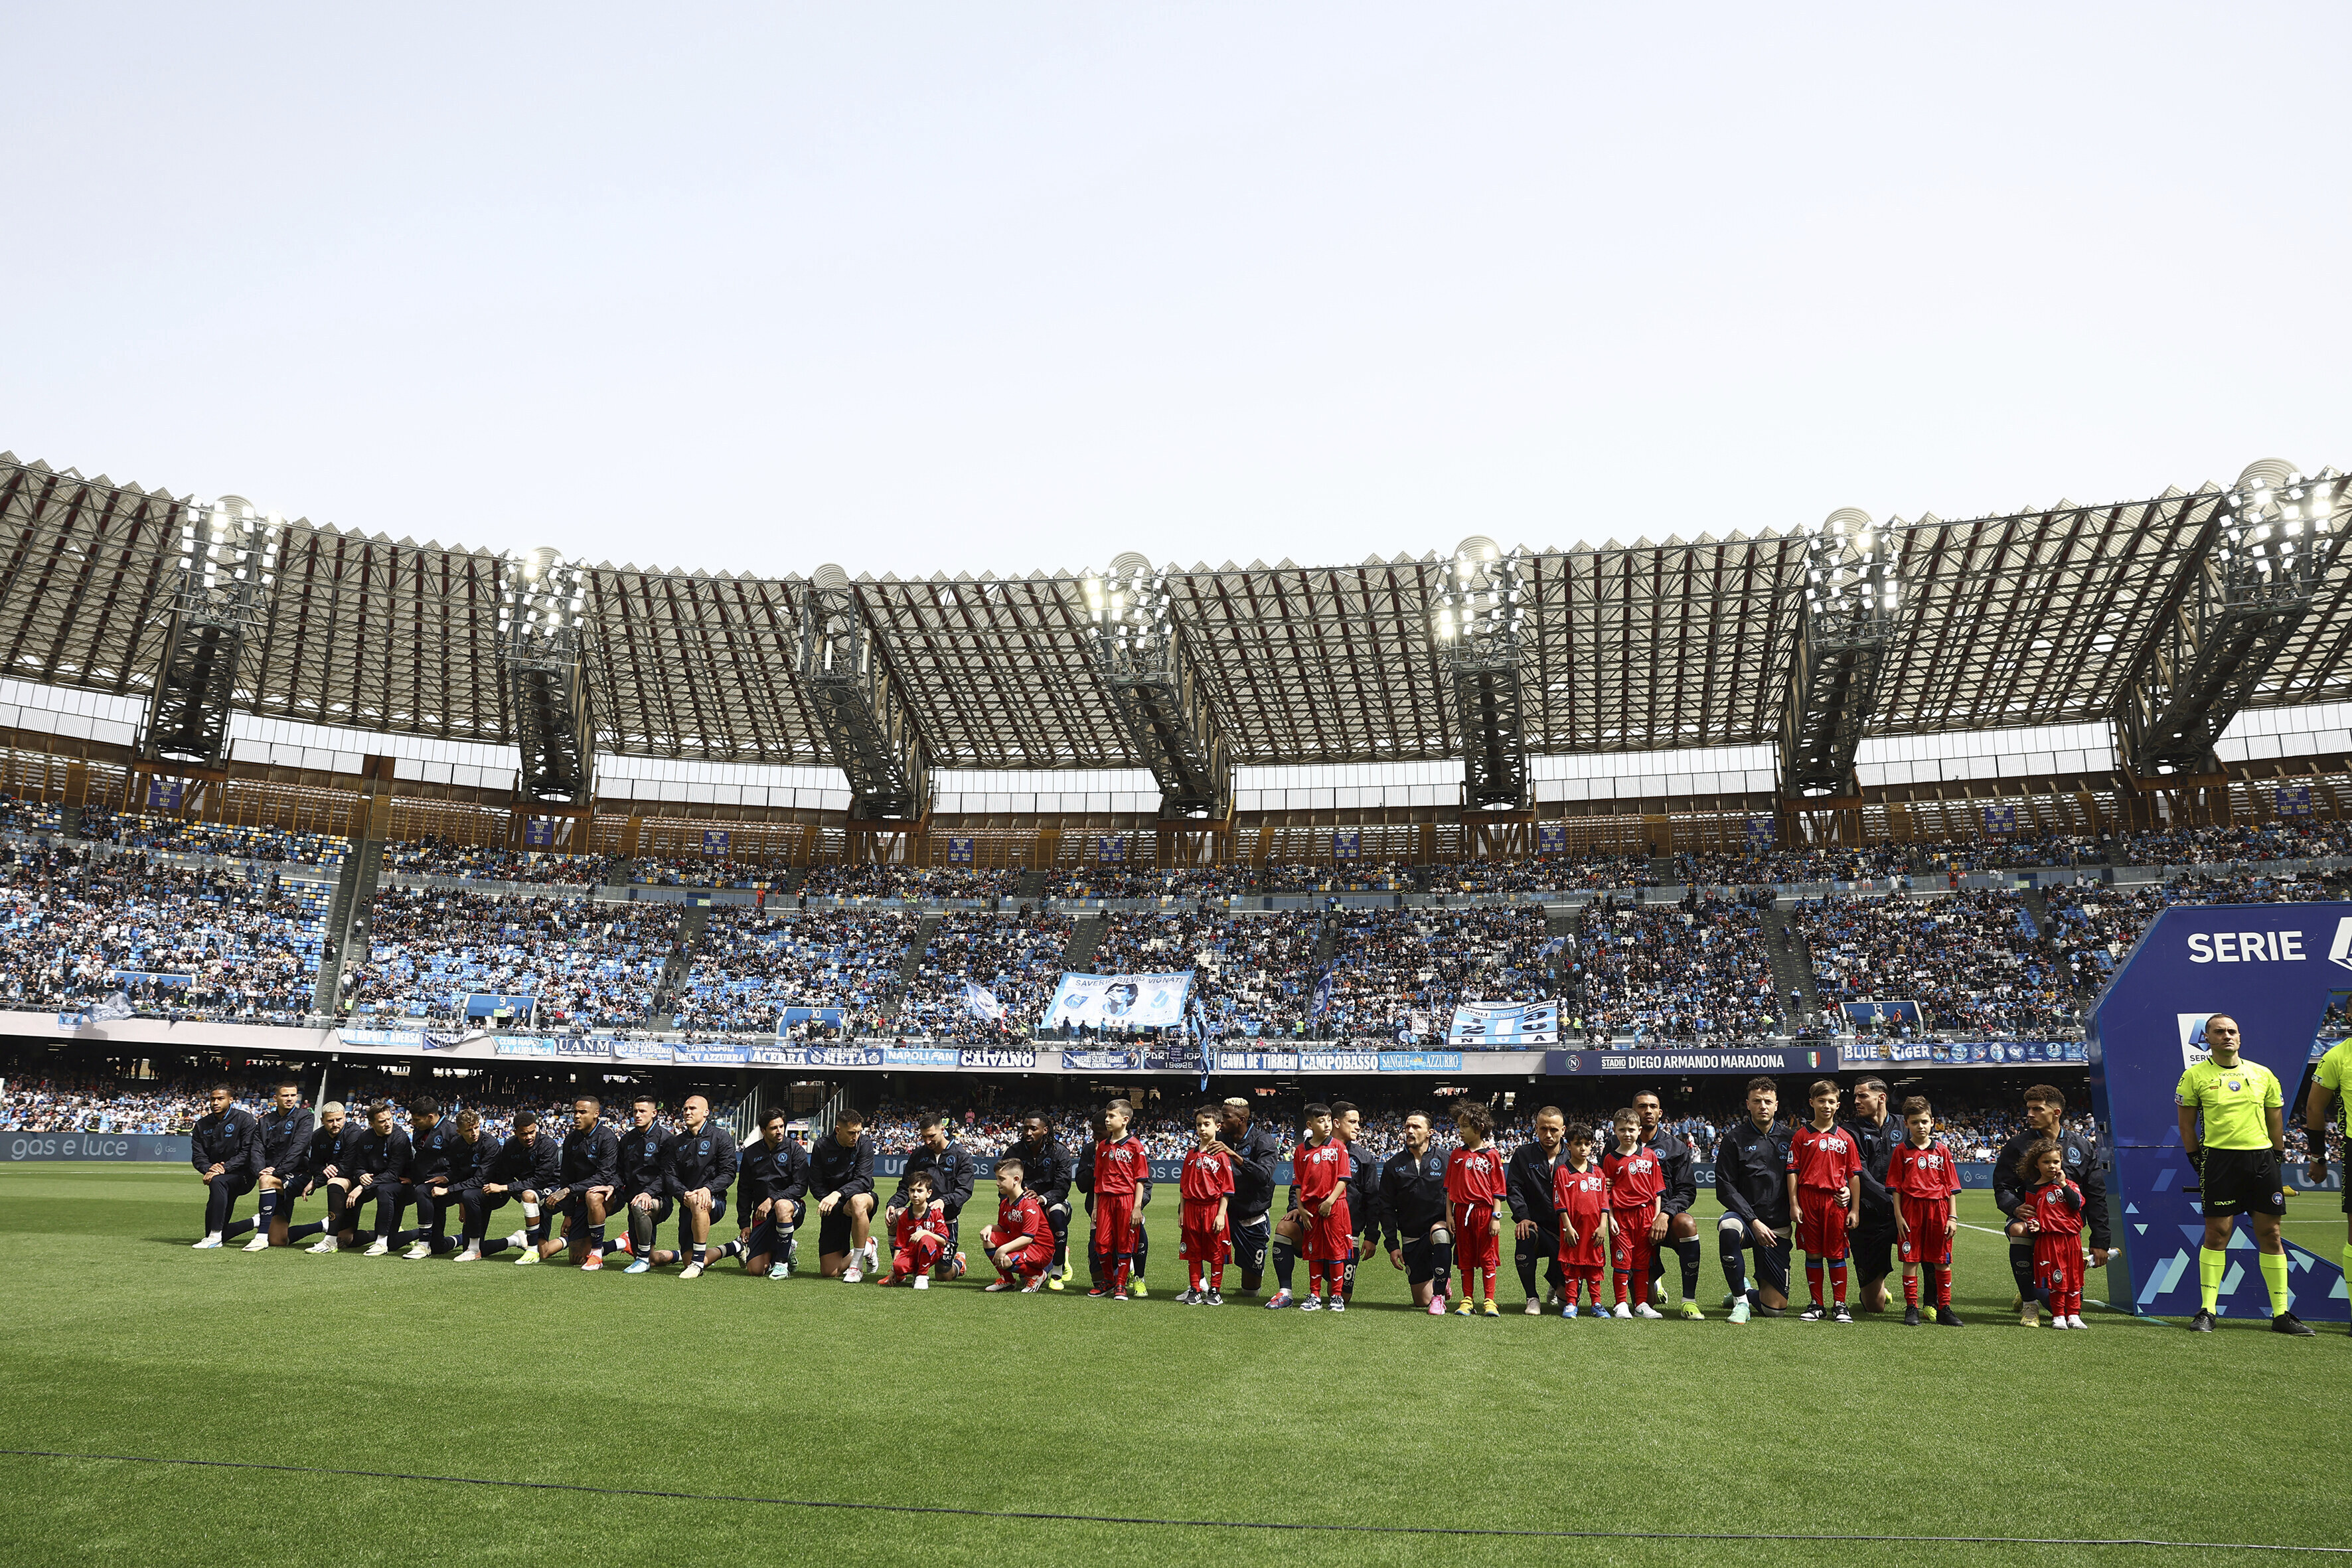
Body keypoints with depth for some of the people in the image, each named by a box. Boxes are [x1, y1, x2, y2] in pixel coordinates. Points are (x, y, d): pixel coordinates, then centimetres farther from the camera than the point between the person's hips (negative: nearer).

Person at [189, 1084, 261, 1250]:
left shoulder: (244, 1119, -7)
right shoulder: (203, 1124, 8)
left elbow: (247, 1153, -15)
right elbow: (197, 1156, 0)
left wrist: (224, 1169, -27)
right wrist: (209, 1168, -21)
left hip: (243, 1174, -7)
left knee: (217, 1182, -38)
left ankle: (215, 1236, -36)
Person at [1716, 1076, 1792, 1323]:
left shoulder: (1788, 1138, 6)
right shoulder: (1734, 1138, -2)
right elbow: (1725, 1189, -6)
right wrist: (1754, 1222, -16)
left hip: (1778, 1227, 2)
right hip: (1745, 1216, -2)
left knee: (1774, 1307, -4)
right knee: (1728, 1228, -40)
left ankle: (1745, 1293, 34)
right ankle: (1740, 1299, -18)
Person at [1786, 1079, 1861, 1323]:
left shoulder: (1845, 1138, 7)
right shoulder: (1801, 1136, 4)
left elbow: (1854, 1174, 8)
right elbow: (1793, 1172, 3)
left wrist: (1855, 1209, 4)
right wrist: (1794, 1205, -3)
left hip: (1836, 1201, 0)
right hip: (1808, 1199, 0)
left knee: (1836, 1254, 3)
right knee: (1813, 1253, 5)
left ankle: (1840, 1305, 12)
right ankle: (1817, 1305, 13)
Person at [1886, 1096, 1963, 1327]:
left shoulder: (1942, 1151, 7)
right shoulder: (1901, 1151, 3)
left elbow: (1951, 1187, 7)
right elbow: (1895, 1186, 2)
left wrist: (1952, 1217, 1)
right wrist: (1898, 1216, -4)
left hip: (1938, 1208, 2)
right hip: (1911, 1209, -1)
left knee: (1942, 1261, 6)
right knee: (1911, 1260, 1)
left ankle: (1944, 1308, 16)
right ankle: (1911, 1308, 8)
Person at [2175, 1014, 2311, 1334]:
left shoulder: (2263, 1075, 11)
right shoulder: (2195, 1076, 2)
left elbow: (2275, 1123, 16)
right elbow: (2187, 1125, 5)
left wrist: (2276, 1161, 10)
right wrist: (2199, 1164, 1)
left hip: (2262, 1158, 3)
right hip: (2219, 1158, -3)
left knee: (2270, 1234, 4)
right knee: (2217, 1234, -3)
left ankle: (2281, 1314, 13)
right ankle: (2206, 1311, 3)